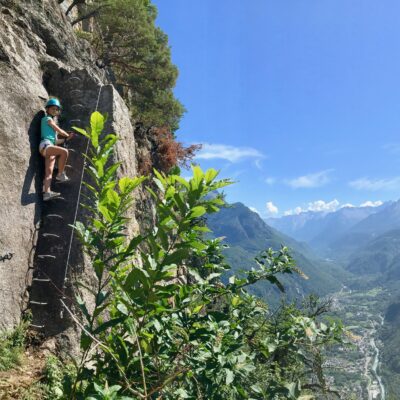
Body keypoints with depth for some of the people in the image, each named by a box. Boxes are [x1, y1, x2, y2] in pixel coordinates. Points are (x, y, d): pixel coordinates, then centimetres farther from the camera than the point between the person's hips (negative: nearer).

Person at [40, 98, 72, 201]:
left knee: (49, 172, -7)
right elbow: (59, 131, 3)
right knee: (64, 151, -31)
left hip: (50, 147, 8)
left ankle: (47, 192, -17)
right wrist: (67, 135, 20)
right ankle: (60, 174, -22)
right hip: (45, 145, -8)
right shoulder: (47, 119, 7)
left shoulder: (51, 121, 31)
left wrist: (66, 138, 28)